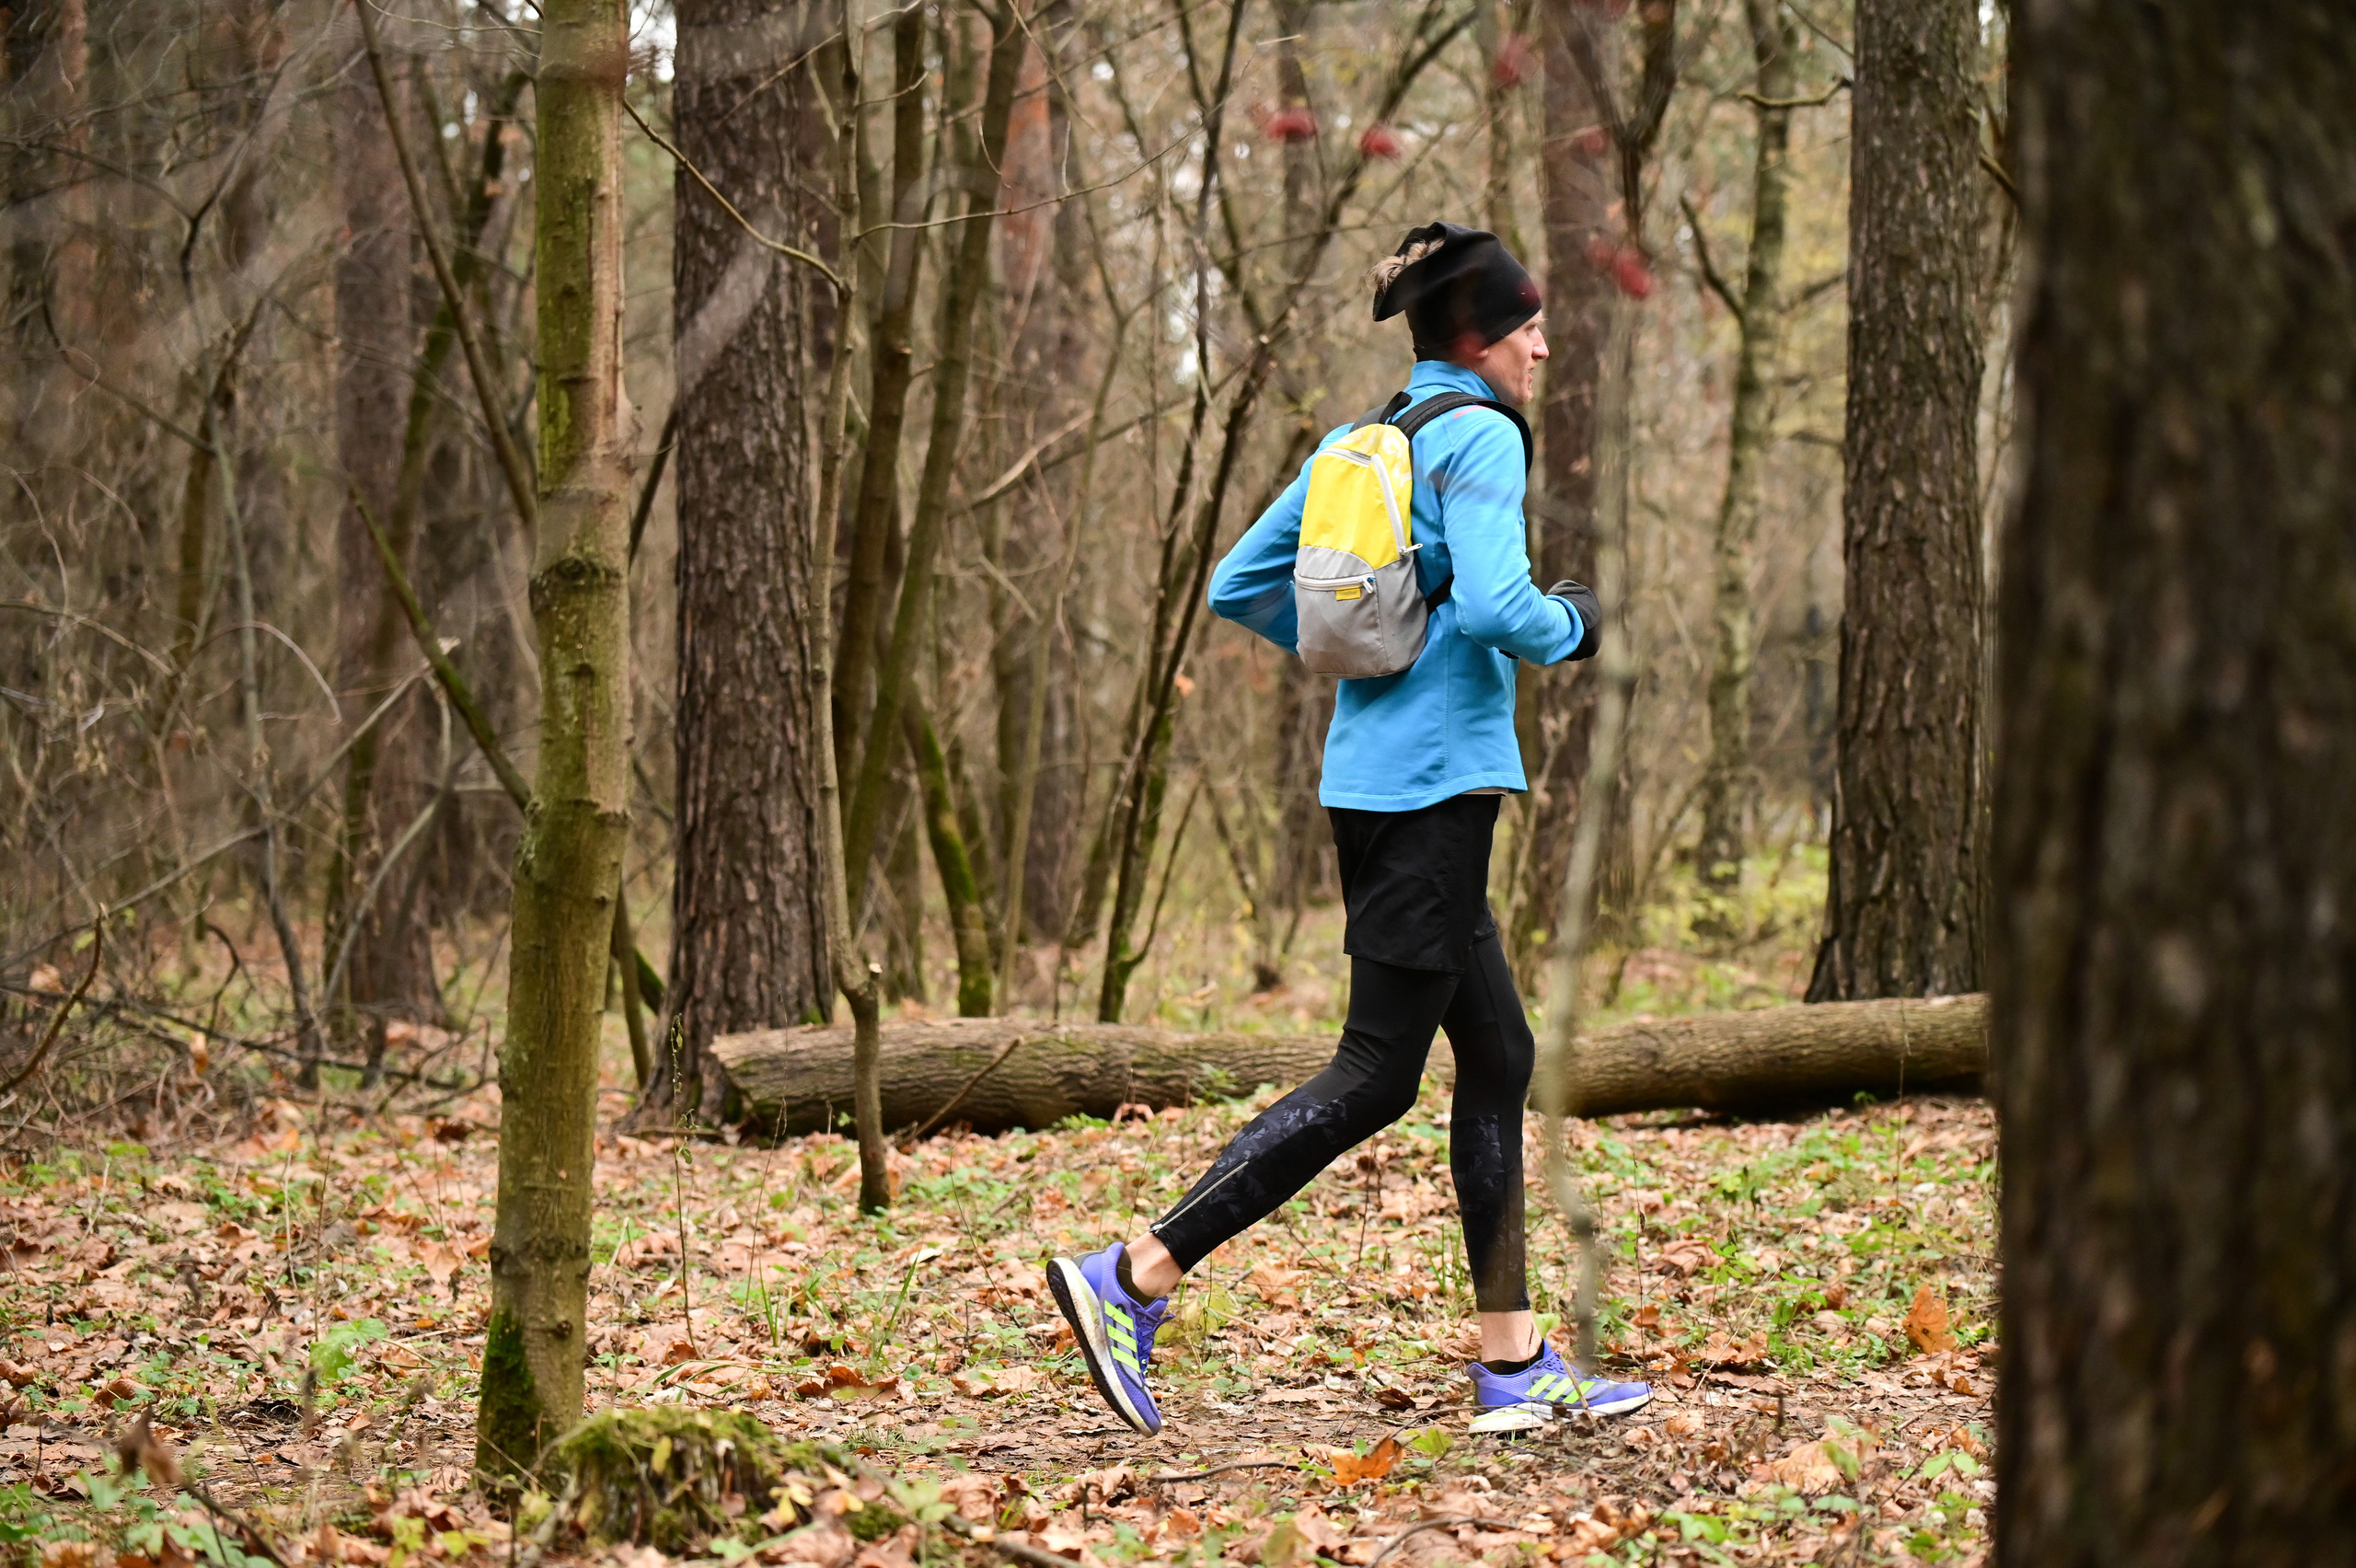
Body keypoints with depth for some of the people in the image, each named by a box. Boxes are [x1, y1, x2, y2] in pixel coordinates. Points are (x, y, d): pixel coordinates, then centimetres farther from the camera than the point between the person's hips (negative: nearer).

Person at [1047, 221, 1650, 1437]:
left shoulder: (1361, 440, 15)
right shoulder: (1479, 438, -9)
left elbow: (1238, 586, 17)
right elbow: (1496, 603, -24)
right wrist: (1569, 628, -4)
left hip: (1369, 778, 9)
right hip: (1435, 784, -9)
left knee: (1498, 1055, 13)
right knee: (1376, 1076, -6)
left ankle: (1513, 1360, 15)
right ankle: (1135, 1279, -8)